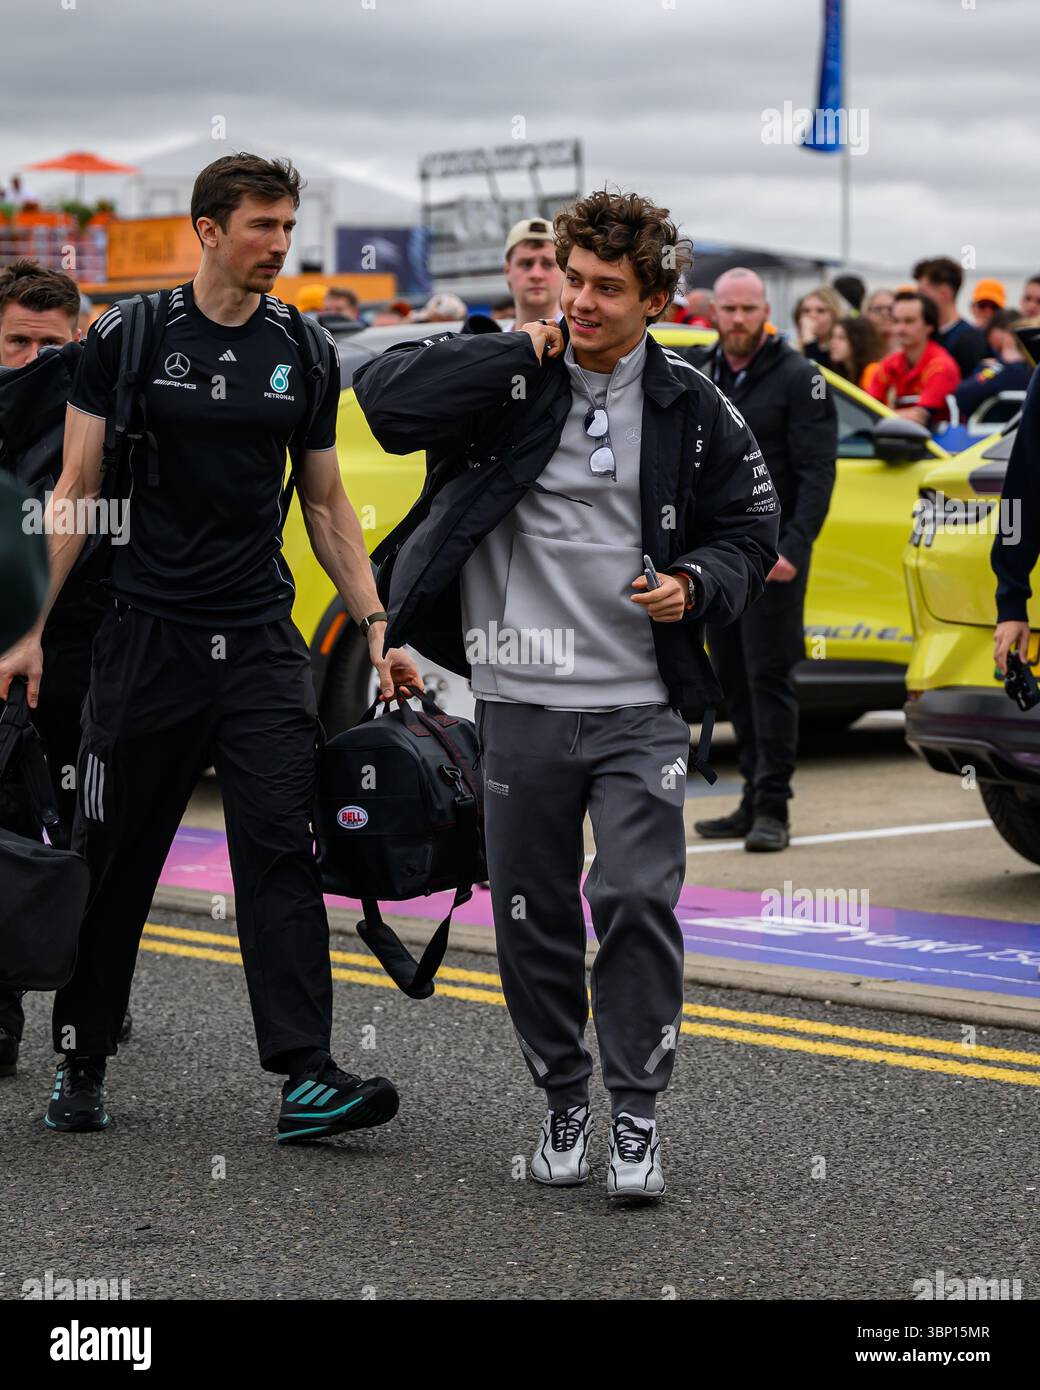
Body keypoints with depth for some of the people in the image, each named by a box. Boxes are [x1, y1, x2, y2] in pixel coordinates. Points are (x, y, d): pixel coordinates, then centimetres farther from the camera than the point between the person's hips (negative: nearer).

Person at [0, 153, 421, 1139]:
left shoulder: (305, 352, 8)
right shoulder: (129, 339, -1)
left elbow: (325, 504, 15)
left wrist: (375, 628, 7)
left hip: (262, 640, 2)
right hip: (148, 638, -2)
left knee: (281, 846, -8)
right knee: (114, 859, 6)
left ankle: (306, 1075, -11)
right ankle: (79, 1064, 20)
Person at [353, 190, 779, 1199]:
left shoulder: (692, 408, 3)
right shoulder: (511, 381, -1)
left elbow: (749, 529, 11)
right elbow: (384, 397, -14)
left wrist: (696, 585, -9)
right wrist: (520, 353, -13)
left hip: (641, 708, 0)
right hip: (522, 702, 1)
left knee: (639, 900, -10)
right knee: (532, 915, 8)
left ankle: (636, 1111, 2)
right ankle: (562, 1100, 24)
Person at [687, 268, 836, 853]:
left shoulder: (798, 378, -5)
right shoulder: (697, 372, 13)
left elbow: (817, 472, -10)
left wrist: (794, 546, -20)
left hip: (771, 553, -6)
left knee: (769, 676, -9)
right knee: (735, 681, 8)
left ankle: (774, 808, -7)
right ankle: (754, 800, 15)